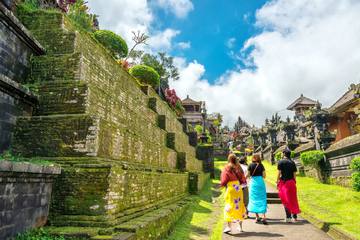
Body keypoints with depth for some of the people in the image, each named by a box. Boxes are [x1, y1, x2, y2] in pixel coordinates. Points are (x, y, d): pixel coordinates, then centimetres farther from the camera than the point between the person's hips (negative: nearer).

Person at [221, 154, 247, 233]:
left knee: (230, 207, 0)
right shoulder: (238, 167, 3)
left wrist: (222, 184, 9)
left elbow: (224, 181, -12)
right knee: (239, 206, 13)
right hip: (239, 189, 4)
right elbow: (243, 180, 5)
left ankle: (229, 226, -8)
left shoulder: (226, 168, -7)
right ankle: (240, 226, 21)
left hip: (230, 189, -4)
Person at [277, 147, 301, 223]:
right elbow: (294, 174, 5)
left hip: (283, 182, -4)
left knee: (286, 200, 3)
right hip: (291, 182, 4)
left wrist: (277, 182, -2)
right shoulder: (292, 162, 5)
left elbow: (279, 173, -10)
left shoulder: (280, 162, -8)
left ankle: (288, 217, 2)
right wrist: (294, 182, 14)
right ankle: (295, 217, 20)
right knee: (293, 200, 14)